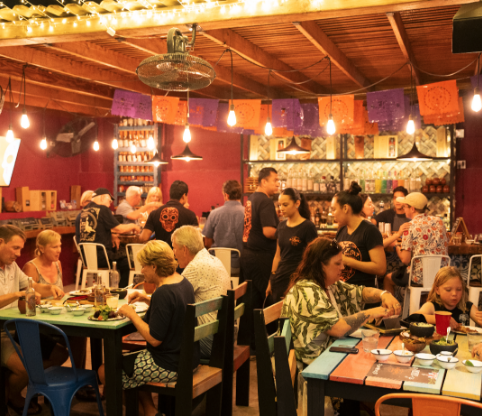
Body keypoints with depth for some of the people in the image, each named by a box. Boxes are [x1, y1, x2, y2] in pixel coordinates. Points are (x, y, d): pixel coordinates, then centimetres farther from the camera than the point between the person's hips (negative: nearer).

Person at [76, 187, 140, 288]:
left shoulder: (81, 213, 13)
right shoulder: (103, 209, -7)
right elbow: (119, 229, -8)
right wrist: (133, 226, 11)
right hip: (101, 257, -7)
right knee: (127, 260, 11)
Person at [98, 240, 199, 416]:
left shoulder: (163, 293, -25)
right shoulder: (183, 282, 3)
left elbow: (154, 339, -24)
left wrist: (131, 314, -14)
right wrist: (147, 299, 10)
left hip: (169, 367, -10)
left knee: (105, 372, 3)